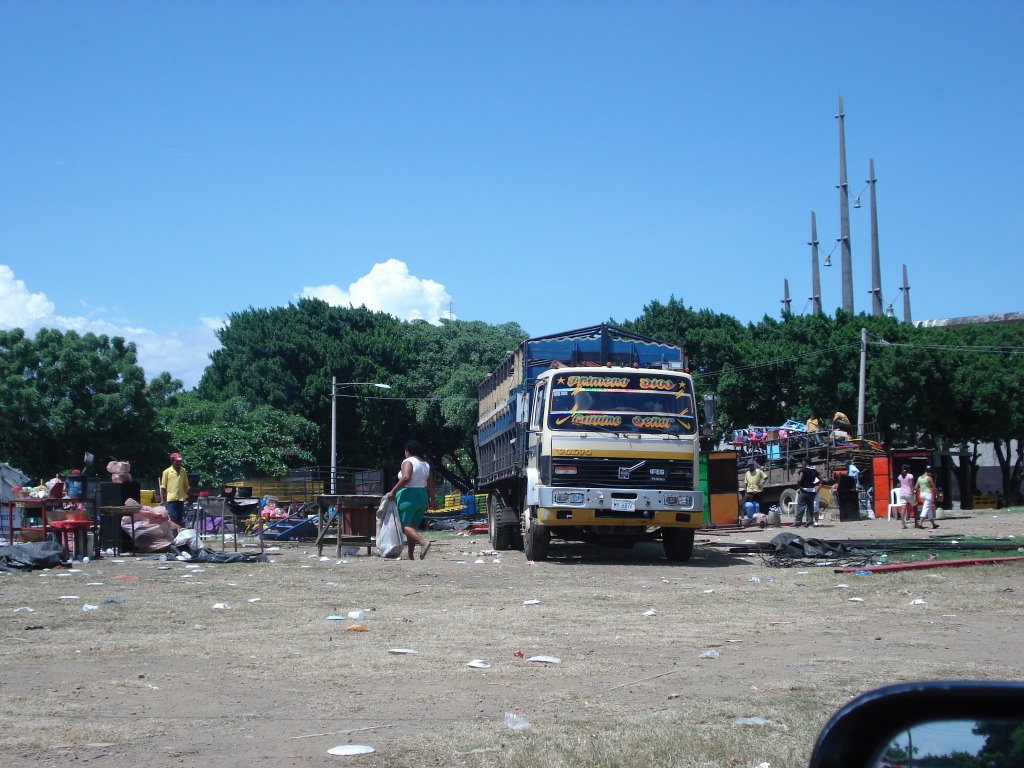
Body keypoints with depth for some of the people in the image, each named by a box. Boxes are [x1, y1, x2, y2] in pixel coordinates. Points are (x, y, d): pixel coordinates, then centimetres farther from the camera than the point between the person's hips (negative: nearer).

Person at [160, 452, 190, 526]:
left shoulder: (183, 471, 9)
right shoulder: (167, 472, -1)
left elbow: (186, 486, 16)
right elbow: (163, 487, 0)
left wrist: (187, 496, 10)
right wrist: (163, 500, -3)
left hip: (181, 499, 4)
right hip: (171, 499, -4)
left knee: (180, 519, 7)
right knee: (173, 519, -6)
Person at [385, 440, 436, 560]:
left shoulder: (408, 461, -8)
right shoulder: (426, 465, 14)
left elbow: (406, 478, -24)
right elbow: (430, 485, 13)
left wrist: (393, 491, -20)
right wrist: (432, 500, 20)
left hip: (409, 495, -8)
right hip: (422, 496, 8)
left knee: (405, 525, -7)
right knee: (413, 526, 12)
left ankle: (423, 542, -30)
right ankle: (410, 556, 10)